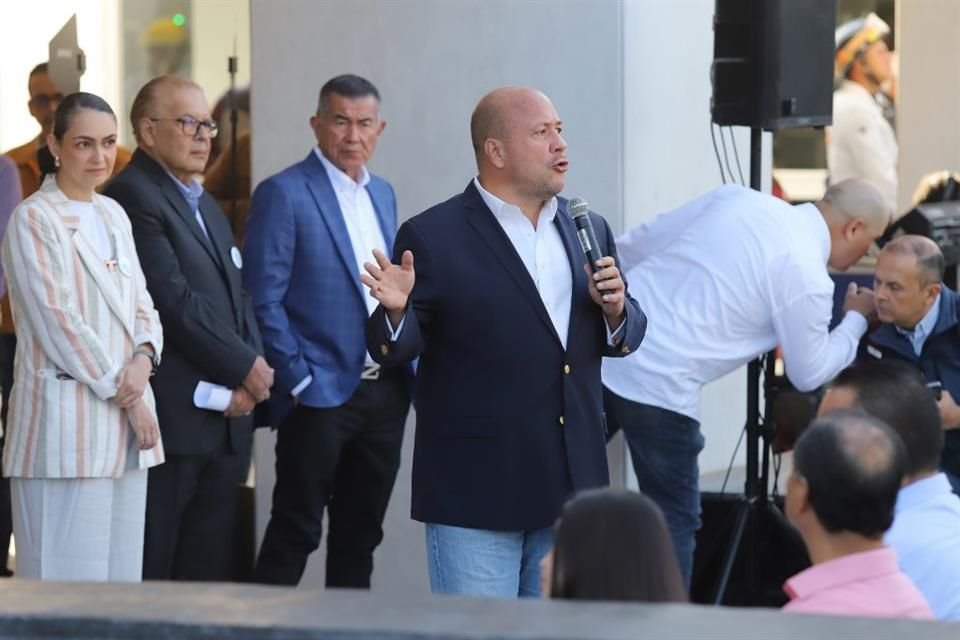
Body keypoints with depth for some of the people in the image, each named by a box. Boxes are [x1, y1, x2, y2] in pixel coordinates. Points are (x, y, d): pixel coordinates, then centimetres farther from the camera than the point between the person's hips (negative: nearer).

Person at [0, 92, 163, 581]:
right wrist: (125, 396, -10)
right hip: (66, 423, -7)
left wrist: (144, 358, -6)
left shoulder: (113, 215, 15)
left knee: (120, 576, 6)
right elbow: (57, 321, -13)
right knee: (69, 579, -7)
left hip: (125, 425, 7)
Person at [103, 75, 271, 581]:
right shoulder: (133, 197, -9)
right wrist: (245, 367, -10)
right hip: (171, 420, -9)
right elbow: (173, 300, -16)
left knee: (209, 575, 8)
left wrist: (245, 384, 0)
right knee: (148, 577, -5)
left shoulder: (206, 205, 21)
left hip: (226, 422, 9)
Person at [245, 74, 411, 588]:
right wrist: (301, 382, -15)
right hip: (321, 393, -7)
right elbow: (263, 302, -11)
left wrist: (406, 369, 10)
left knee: (360, 536, 11)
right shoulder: (283, 194, -8)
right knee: (295, 533, -3)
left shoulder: (382, 194, 14)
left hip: (385, 391, 7)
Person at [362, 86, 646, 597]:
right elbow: (393, 351, -6)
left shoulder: (587, 229, 9)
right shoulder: (433, 238, -7)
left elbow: (624, 339, 15)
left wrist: (614, 310, -8)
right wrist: (395, 311, -28)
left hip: (569, 490, 6)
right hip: (476, 493, -5)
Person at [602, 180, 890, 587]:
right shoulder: (808, 277, -9)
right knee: (673, 521, 9)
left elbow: (633, 246, 14)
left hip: (601, 347, 7)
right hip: (659, 386, -7)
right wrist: (857, 320, 18)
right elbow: (808, 374, 4)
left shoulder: (738, 197, 10)